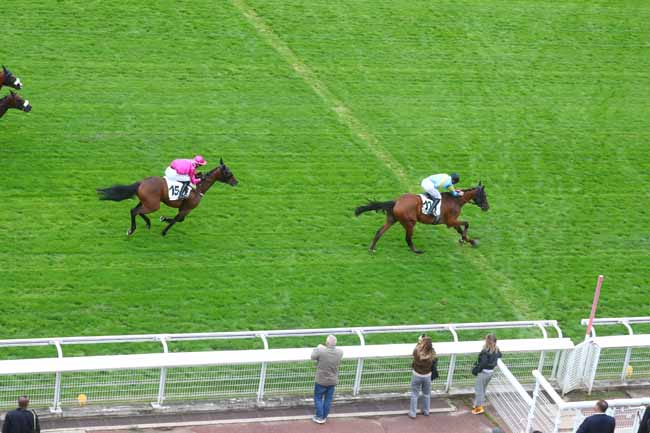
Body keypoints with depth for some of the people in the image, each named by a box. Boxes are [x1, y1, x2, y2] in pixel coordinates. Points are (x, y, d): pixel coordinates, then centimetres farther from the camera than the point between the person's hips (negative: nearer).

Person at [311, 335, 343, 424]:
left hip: (321, 381, -3)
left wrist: (318, 348, 11)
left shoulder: (321, 351, -27)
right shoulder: (339, 352, -15)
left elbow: (313, 356, -5)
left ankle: (319, 417, 19)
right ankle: (324, 417, 27)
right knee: (328, 399, 16)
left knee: (318, 398, 15)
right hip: (333, 381, 3)